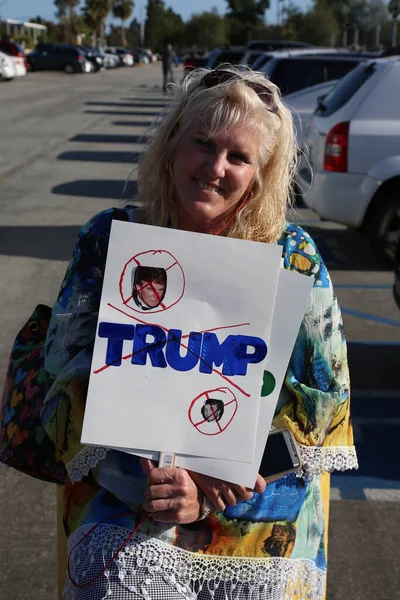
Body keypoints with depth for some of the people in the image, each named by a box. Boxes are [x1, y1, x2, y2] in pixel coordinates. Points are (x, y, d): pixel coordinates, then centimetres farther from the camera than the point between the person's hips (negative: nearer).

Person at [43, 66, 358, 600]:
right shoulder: (110, 239, 2)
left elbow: (322, 402, -2)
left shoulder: (294, 257, 0)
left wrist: (211, 497, -14)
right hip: (125, 493, -1)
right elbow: (72, 378, -1)